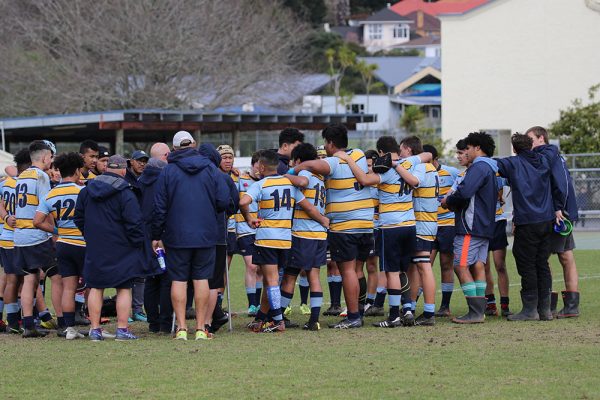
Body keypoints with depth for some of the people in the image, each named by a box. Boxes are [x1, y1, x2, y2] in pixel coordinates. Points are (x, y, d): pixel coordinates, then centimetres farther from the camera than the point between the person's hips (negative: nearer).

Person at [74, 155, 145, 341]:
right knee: (124, 288, 3)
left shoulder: (87, 190, 5)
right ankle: (122, 329, -1)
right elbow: (134, 221, -16)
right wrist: (138, 241, -1)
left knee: (96, 287, 10)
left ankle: (95, 329, 8)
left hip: (95, 248, 4)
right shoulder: (125, 193, -13)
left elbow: (79, 217, 13)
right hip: (121, 249, -4)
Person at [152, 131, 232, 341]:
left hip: (177, 236, -1)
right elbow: (224, 201, -1)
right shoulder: (210, 169, 1)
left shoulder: (167, 171, -3)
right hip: (206, 235, 1)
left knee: (179, 279, 3)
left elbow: (159, 207, -2)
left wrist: (156, 235, 5)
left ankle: (181, 328, -2)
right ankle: (201, 328, 4)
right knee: (201, 278, 6)